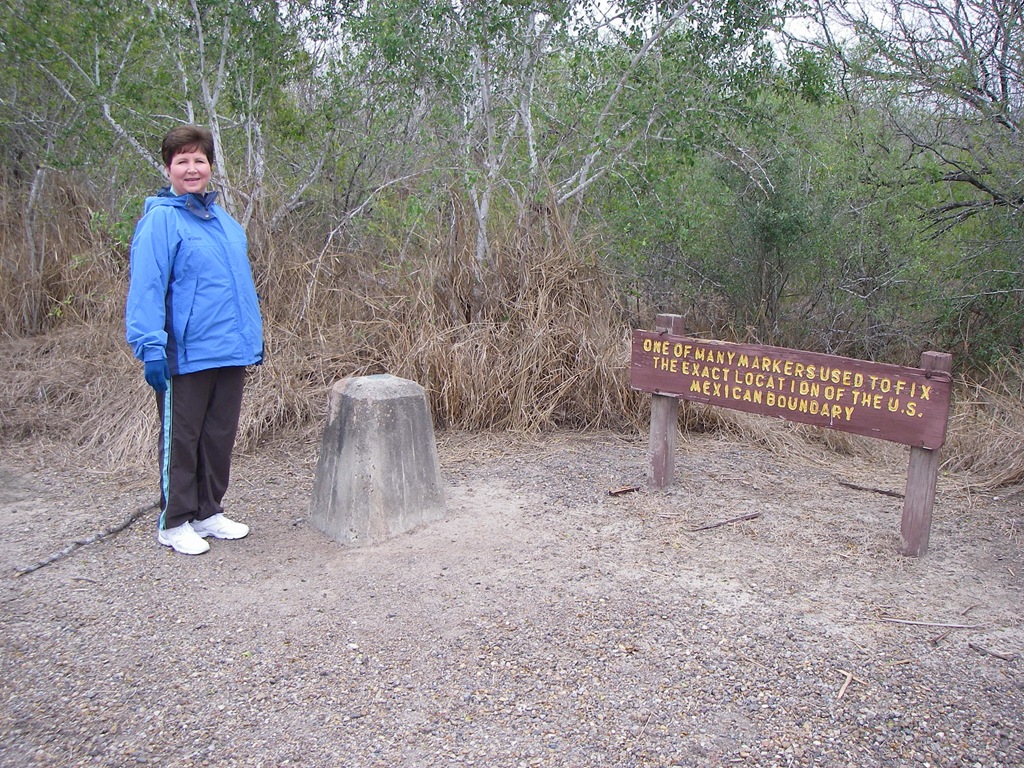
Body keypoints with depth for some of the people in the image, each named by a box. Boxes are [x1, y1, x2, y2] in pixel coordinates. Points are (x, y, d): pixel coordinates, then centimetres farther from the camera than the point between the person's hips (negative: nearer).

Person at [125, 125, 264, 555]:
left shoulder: (224, 221, 12)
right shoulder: (160, 220, -9)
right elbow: (146, 287, -15)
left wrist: (254, 335, 15)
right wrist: (151, 347, -20)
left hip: (231, 352, 7)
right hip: (186, 355, -7)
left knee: (220, 437, 15)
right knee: (181, 439, 5)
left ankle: (208, 513, 29)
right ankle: (174, 523, 19)